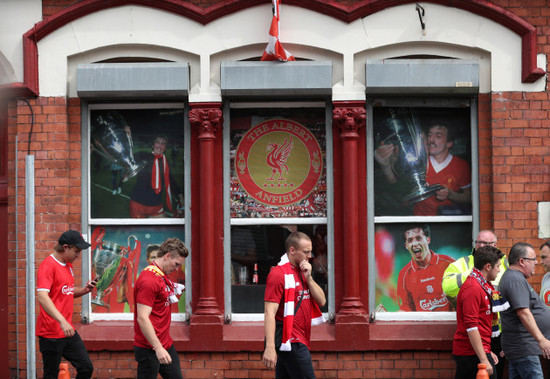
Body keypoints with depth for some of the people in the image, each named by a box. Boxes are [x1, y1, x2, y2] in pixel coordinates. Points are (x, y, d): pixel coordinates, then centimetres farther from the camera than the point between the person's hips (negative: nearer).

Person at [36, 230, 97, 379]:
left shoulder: (68, 265, 14)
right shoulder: (48, 265, -15)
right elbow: (42, 296, -26)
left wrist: (84, 290, 4)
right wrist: (62, 321, -35)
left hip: (68, 331, 9)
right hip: (51, 333, -9)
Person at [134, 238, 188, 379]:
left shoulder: (163, 276, 12)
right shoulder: (149, 280, -19)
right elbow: (142, 318, -25)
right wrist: (158, 348, -28)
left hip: (166, 345, 10)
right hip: (150, 349, -10)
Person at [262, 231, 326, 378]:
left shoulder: (302, 272, 16)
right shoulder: (278, 274, -12)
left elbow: (321, 301, 12)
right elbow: (270, 312, -19)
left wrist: (308, 278, -4)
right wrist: (270, 348, -26)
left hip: (300, 340, 8)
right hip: (290, 342, -8)